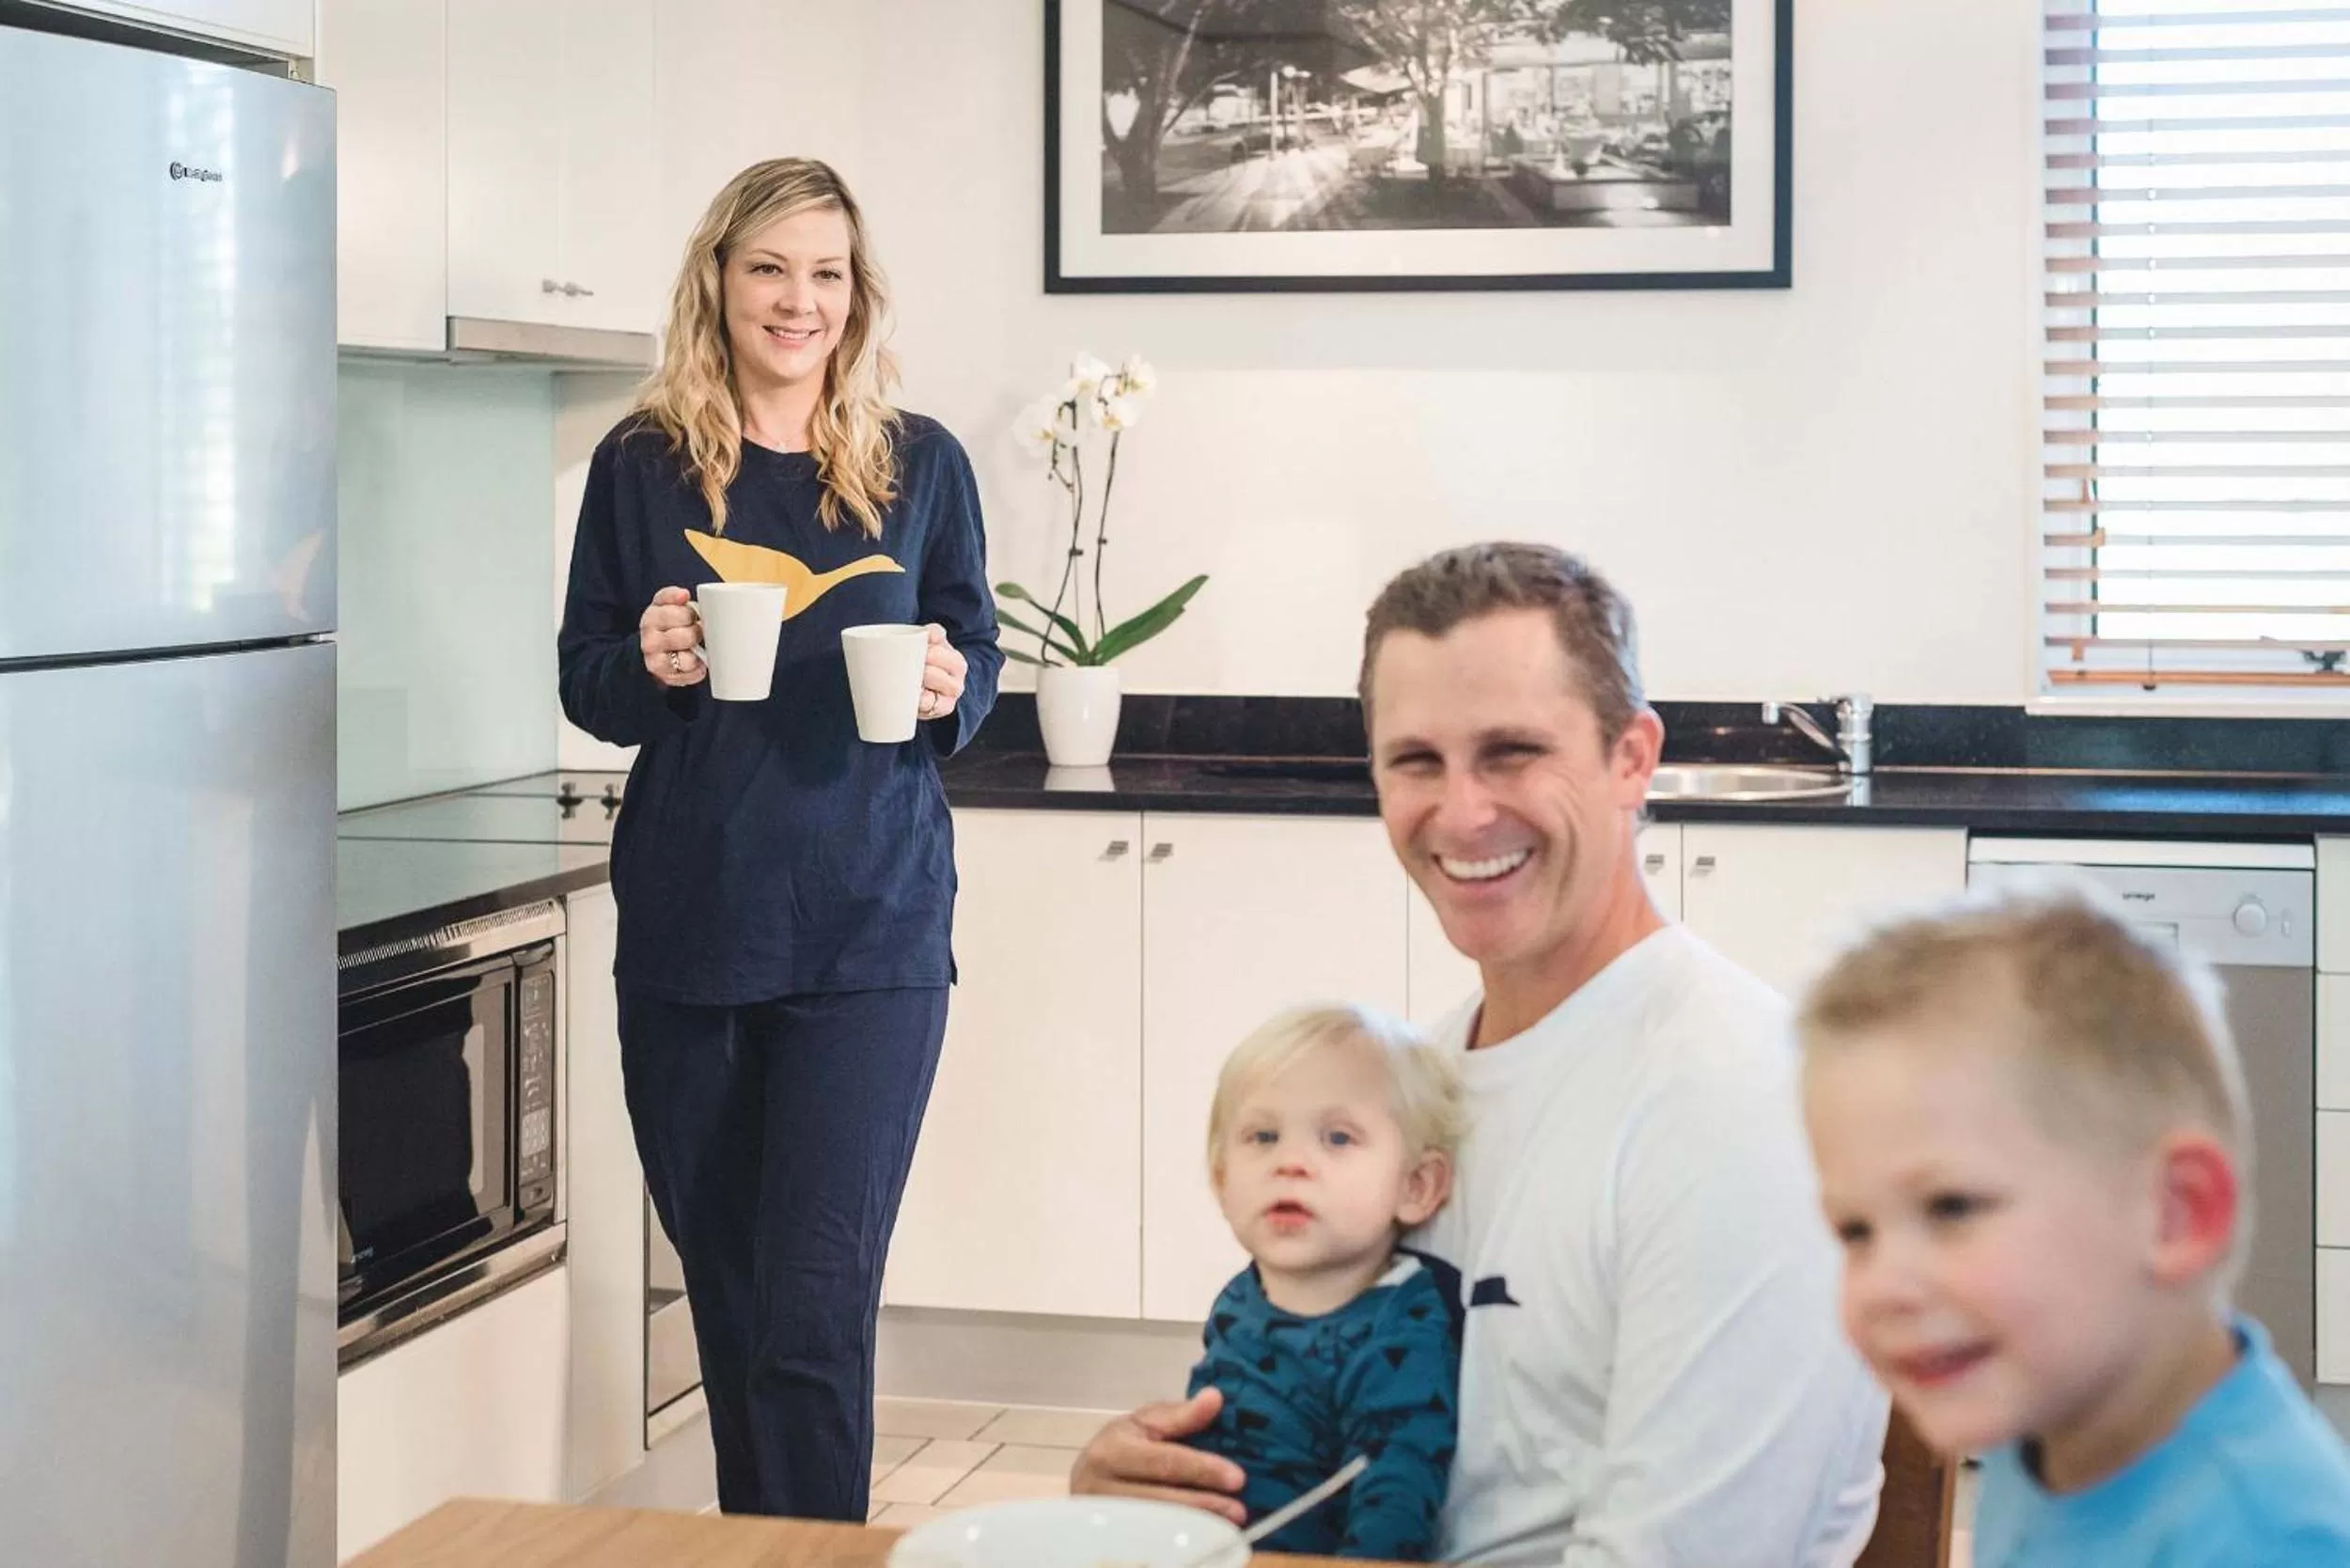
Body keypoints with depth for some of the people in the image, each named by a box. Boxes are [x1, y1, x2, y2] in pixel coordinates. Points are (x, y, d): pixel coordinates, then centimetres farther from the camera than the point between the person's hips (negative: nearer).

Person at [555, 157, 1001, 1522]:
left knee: (814, 1306, -9)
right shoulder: (642, 465, 4)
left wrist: (950, 693, -12)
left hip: (870, 932, -2)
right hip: (687, 930, 2)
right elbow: (584, 681, 9)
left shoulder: (920, 464, 3)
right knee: (726, 1291, 12)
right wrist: (648, 667, -13)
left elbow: (979, 667, 11)